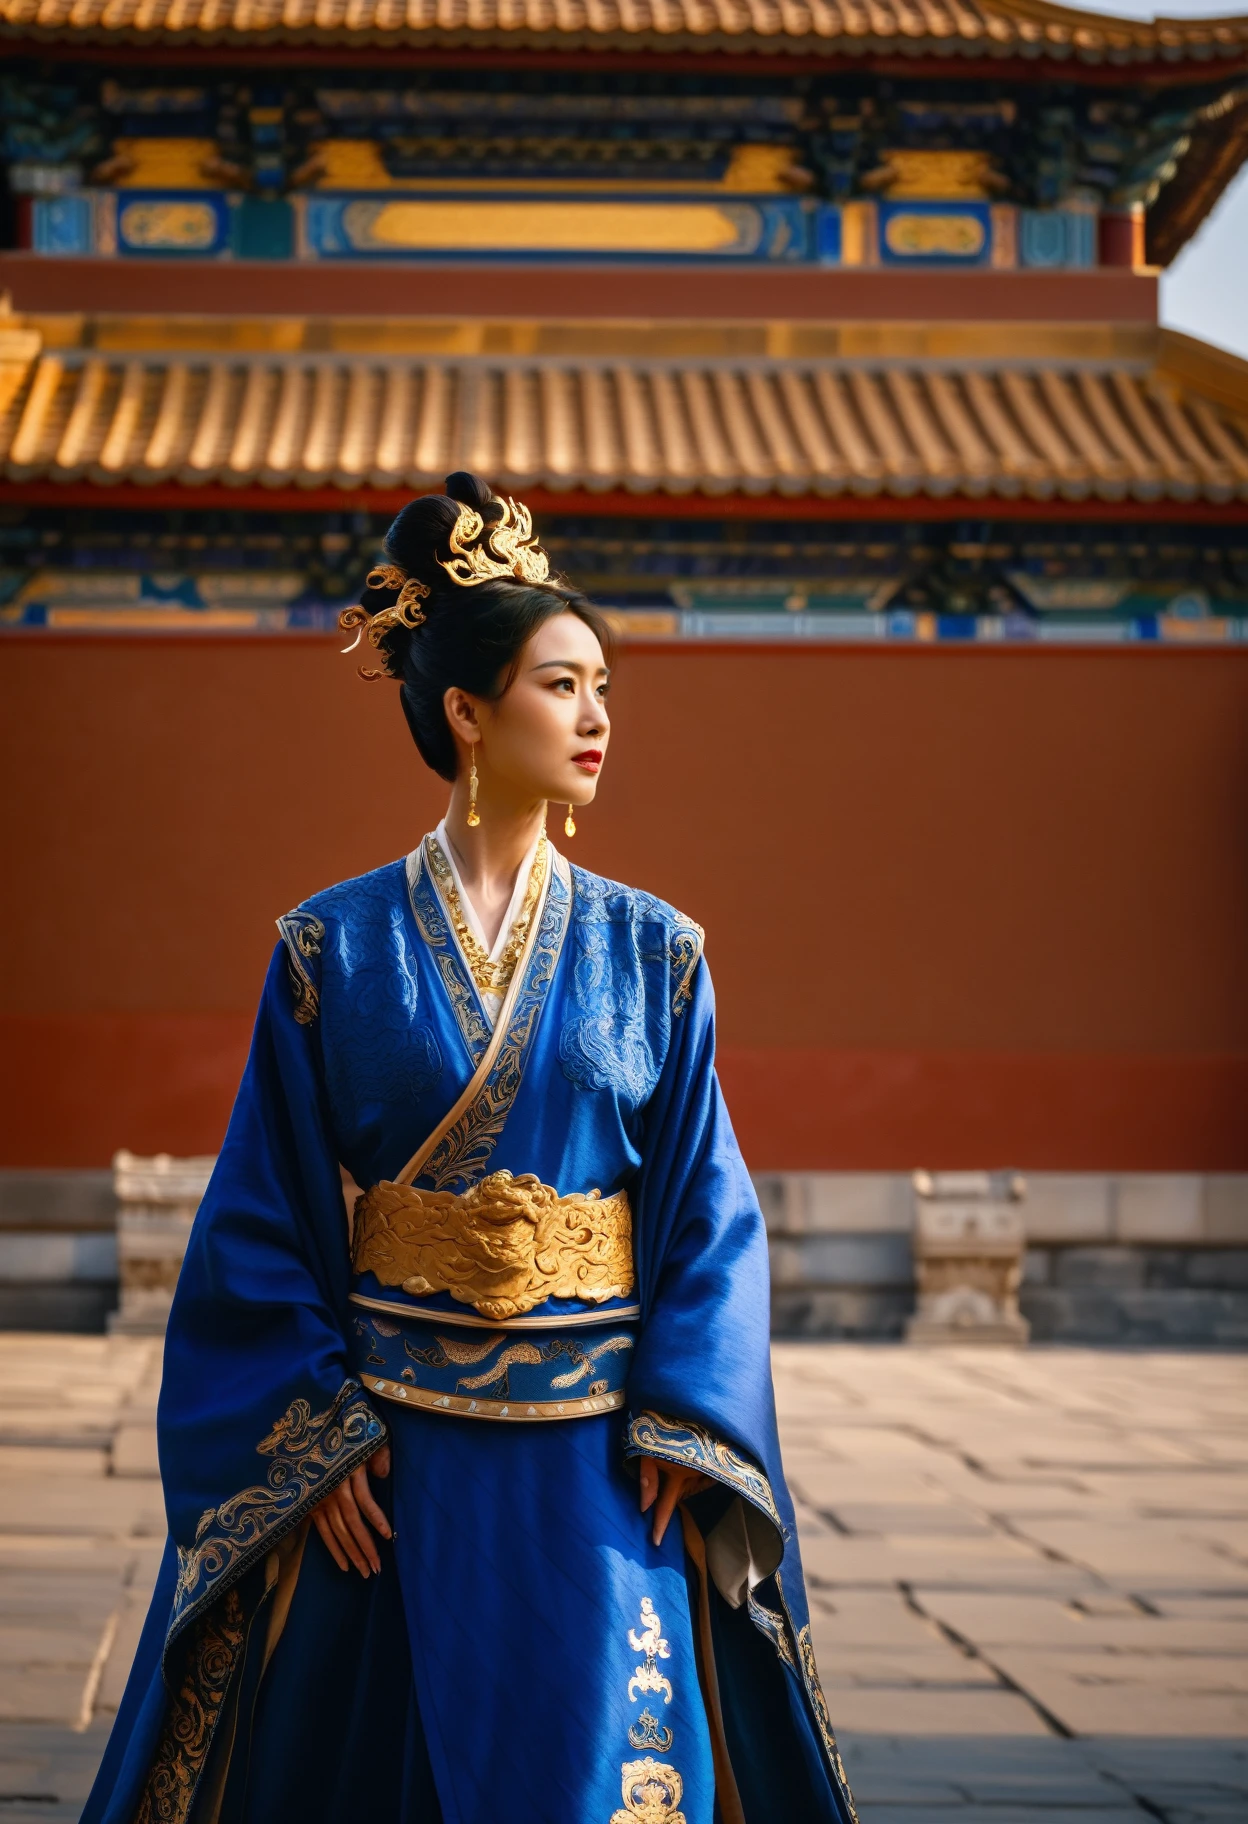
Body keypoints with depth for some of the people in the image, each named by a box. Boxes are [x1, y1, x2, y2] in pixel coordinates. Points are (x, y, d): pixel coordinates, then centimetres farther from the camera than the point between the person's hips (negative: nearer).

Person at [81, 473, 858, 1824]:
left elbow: (706, 1207, 3)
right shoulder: (336, 948, 0)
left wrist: (678, 1431, -6)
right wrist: (315, 1438, -8)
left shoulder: (650, 952, 6)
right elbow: (266, 1215, 0)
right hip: (386, 1457, -1)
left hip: (597, 1461, 1)